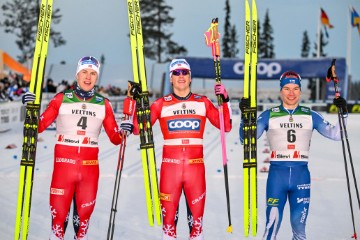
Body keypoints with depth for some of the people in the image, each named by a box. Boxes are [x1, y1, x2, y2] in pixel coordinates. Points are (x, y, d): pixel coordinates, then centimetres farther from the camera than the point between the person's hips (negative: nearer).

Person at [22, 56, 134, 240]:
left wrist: (124, 131, -12)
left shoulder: (103, 104, 8)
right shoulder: (61, 99, 3)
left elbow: (115, 138, 8)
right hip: (63, 164, -2)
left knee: (85, 213, 7)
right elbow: (39, 127, 2)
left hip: (90, 166, 2)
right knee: (59, 212, -2)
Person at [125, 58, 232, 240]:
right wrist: (134, 101, -4)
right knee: (168, 217, 1)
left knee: (197, 217, 2)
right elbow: (137, 129, 3)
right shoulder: (161, 104, 7)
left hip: (196, 167, 1)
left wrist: (225, 100, -3)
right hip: (170, 166, -1)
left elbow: (226, 126, 6)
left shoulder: (203, 102, 10)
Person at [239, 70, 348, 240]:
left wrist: (343, 113, -9)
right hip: (277, 174, -2)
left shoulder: (310, 116, 9)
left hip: (301, 175, 2)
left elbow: (335, 134, 4)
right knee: (272, 226, -7)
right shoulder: (269, 115, 4)